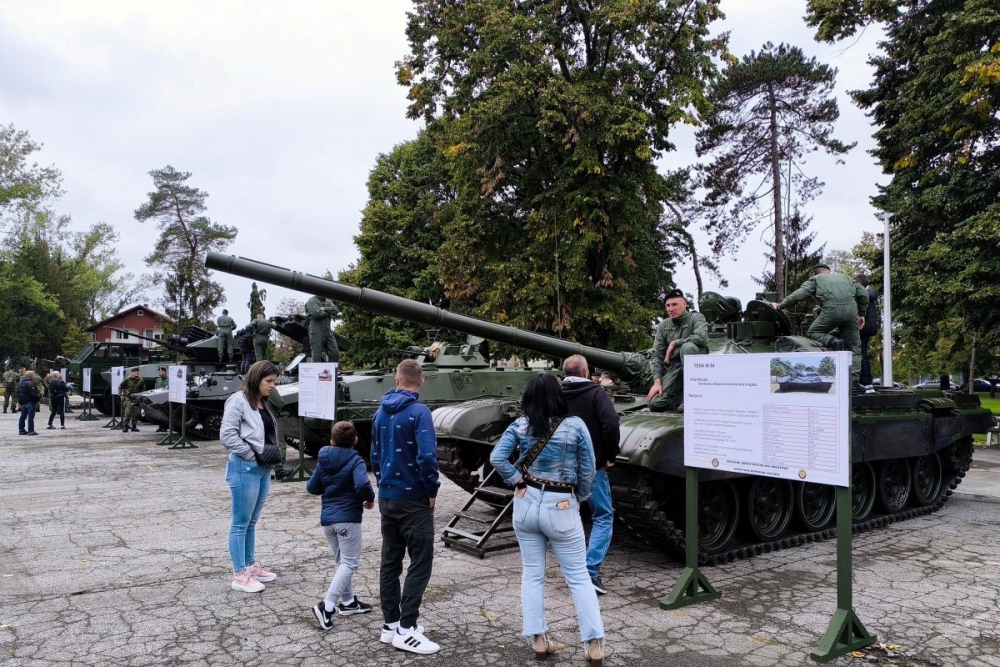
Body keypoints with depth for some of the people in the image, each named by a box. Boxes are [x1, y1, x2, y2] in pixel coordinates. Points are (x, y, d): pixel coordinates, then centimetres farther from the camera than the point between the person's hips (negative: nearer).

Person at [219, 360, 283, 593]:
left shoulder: (263, 403, 14)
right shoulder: (238, 400, -12)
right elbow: (227, 435, -19)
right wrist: (250, 455, -15)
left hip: (264, 468, 9)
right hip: (245, 468, -8)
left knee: (252, 521, 18)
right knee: (241, 522, 0)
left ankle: (251, 565, 29)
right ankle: (240, 574, 6)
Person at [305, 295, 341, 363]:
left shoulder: (328, 302, 19)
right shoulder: (311, 301, 0)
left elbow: (336, 310, 3)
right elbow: (318, 314, -15)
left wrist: (325, 309, -10)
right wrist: (330, 313, 0)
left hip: (328, 331, 6)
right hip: (316, 332, -6)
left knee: (335, 353, -2)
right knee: (317, 356, -6)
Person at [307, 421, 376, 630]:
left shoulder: (323, 461, 7)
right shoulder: (355, 461, -11)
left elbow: (312, 488, 12)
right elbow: (362, 485, -28)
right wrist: (370, 499, -9)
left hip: (327, 518, 7)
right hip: (348, 518, -7)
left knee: (342, 562, 19)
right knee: (350, 563, -1)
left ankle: (348, 602, 27)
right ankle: (327, 606, -12)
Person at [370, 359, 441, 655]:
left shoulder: (381, 413, 7)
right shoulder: (418, 411, -16)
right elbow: (426, 457, -24)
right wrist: (432, 490, -10)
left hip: (387, 498, 7)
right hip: (413, 499, -7)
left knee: (390, 561, 14)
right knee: (420, 563, 0)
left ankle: (390, 624, 22)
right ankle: (406, 630, 0)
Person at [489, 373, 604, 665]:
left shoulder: (519, 426, -5)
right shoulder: (575, 425, -10)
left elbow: (496, 458, -13)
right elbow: (588, 471, -7)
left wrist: (516, 481, -2)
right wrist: (580, 498, 7)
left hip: (526, 504, 2)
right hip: (561, 508, -2)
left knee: (532, 574, 14)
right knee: (578, 576, 8)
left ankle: (538, 640, 19)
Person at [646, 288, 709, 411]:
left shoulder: (696, 318, -5)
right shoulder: (663, 326, 5)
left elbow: (702, 338, -27)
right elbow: (657, 355, 1)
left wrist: (674, 343, -18)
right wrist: (657, 381, -11)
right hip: (674, 366, 3)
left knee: (687, 347, -36)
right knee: (655, 404, -15)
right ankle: (682, 395, 14)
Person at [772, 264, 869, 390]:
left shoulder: (815, 279, 21)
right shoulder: (846, 277, 33)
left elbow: (798, 295, 7)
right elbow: (863, 293, 24)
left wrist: (780, 306, 14)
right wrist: (861, 314, 30)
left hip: (831, 310, -4)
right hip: (851, 310, 4)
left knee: (812, 332, 17)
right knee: (854, 347, 12)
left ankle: (832, 342, -13)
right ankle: (854, 381, 5)